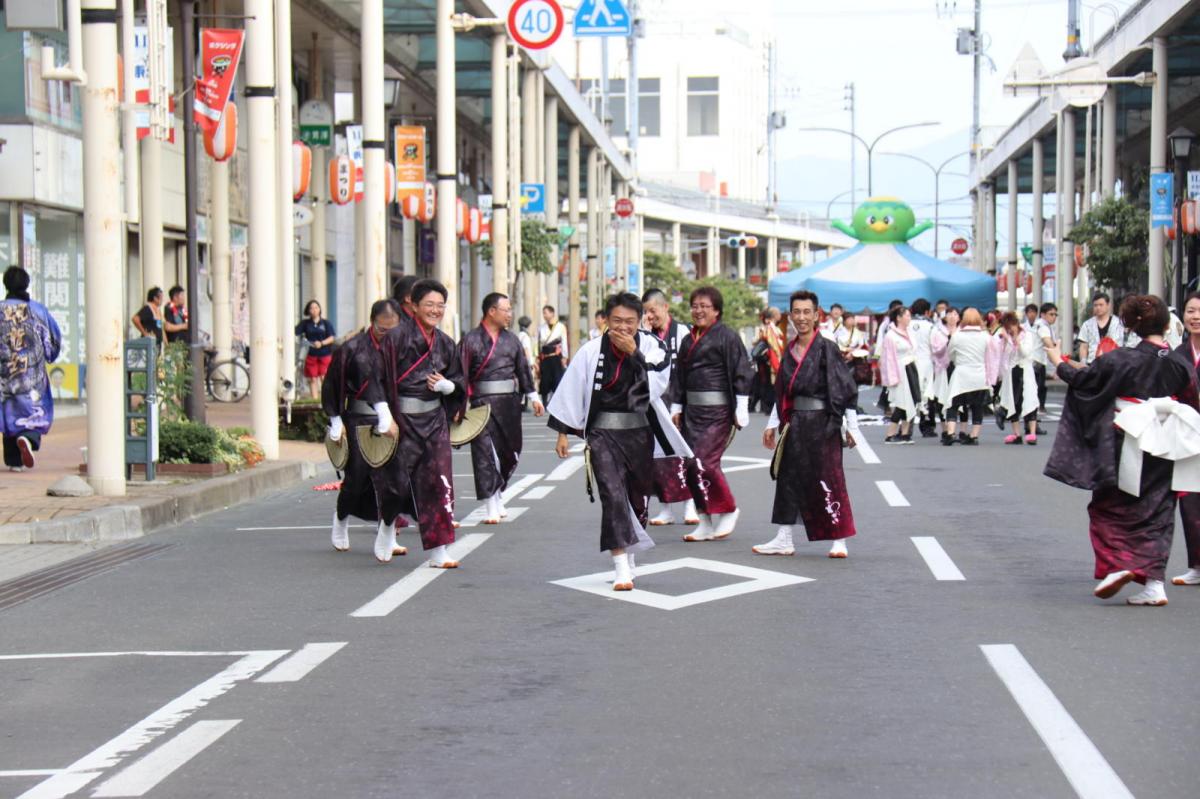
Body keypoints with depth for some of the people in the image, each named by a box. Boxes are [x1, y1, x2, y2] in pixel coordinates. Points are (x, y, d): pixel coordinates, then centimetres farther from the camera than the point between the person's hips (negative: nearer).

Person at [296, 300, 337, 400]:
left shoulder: (326, 323, 4)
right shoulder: (305, 323, 9)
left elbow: (332, 337, -2)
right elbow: (295, 332, 0)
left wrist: (322, 343, -16)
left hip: (325, 354, -2)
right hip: (311, 355, 2)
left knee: (324, 377, -6)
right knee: (312, 379, 1)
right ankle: (314, 399, 4)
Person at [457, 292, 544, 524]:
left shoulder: (511, 340, 12)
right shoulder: (471, 340, -6)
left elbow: (523, 368, 20)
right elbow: (461, 373, -9)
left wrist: (533, 396, 18)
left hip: (510, 402, 6)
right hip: (483, 403, -6)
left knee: (510, 452, 10)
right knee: (485, 454, -8)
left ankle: (496, 495, 30)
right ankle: (491, 507, -7)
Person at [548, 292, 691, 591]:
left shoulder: (651, 347, -4)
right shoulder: (591, 351, -6)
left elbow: (654, 386, -18)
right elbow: (570, 393, 1)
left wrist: (633, 353, -22)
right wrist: (563, 433, 2)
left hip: (640, 433, 2)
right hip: (603, 434, -2)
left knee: (638, 497, 14)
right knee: (612, 495, -15)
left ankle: (627, 555, 35)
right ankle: (621, 568, -18)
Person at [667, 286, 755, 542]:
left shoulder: (726, 336, -6)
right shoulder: (688, 340, 15)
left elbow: (741, 373, -9)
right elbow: (679, 375, 22)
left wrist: (740, 410, -12)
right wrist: (676, 408, 20)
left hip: (718, 409, -7)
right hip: (692, 409, 7)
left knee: (705, 461, -14)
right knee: (691, 464, 4)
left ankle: (728, 511, 7)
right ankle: (706, 523, 13)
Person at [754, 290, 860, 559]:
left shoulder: (826, 348, -8)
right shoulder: (790, 350, 11)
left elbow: (846, 388, -8)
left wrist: (851, 426, -11)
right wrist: (773, 423, 19)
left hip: (821, 423, -6)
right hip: (795, 423, 6)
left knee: (826, 478, -3)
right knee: (788, 477, 8)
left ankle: (839, 540, 5)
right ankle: (784, 540, 14)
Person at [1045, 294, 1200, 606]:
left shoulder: (1122, 359, -12)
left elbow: (1082, 378, -4)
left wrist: (1058, 362, 14)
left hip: (1127, 451, -3)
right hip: (1163, 452, 3)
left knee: (1109, 509, 13)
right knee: (1156, 514, 9)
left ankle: (1116, 565, -3)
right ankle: (1153, 582, 3)